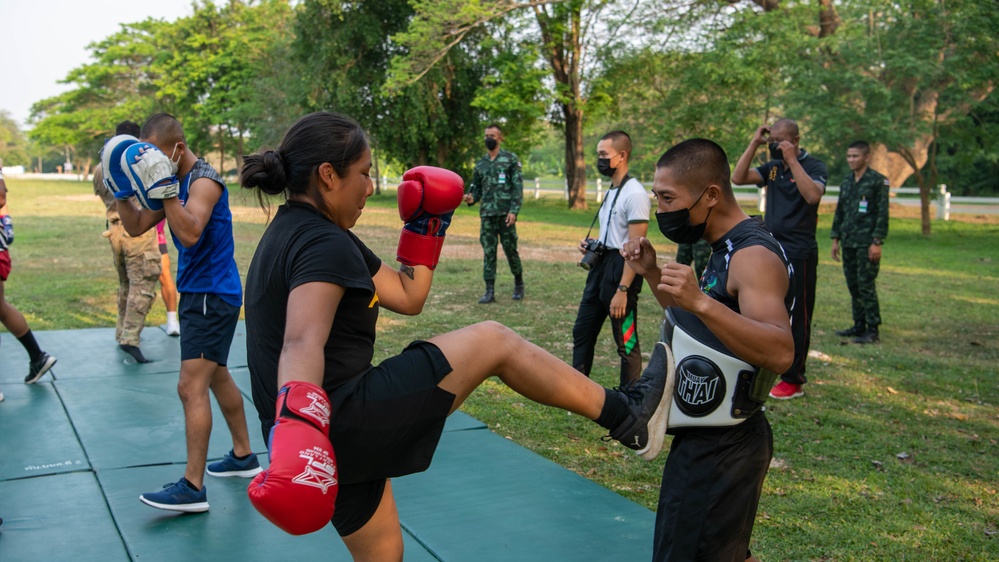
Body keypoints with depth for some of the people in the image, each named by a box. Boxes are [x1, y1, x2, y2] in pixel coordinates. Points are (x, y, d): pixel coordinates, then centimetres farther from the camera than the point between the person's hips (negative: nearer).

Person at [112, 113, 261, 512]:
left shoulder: (204, 181, -18)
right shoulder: (174, 183, 9)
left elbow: (190, 233, -33)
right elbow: (136, 227, 10)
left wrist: (165, 188, -33)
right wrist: (120, 191, -3)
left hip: (212, 296, -10)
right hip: (197, 293, 10)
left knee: (191, 386, -12)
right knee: (217, 377, 19)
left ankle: (193, 487, -8)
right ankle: (243, 456, 34)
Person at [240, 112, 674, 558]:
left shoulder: (298, 232, 15)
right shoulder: (322, 245, -17)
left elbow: (406, 296, 18)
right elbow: (302, 343, -37)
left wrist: (427, 226, 17)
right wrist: (299, 421, -53)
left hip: (331, 428, 11)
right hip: (336, 421, -11)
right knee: (493, 341, -3)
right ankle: (625, 416, 8)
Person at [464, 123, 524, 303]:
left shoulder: (510, 159, 0)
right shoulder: (480, 164, 14)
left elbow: (518, 187, -5)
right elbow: (477, 188, 18)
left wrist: (514, 210, -14)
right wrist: (471, 198, -5)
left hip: (505, 214, -4)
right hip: (486, 214, 4)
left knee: (510, 250, 4)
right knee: (488, 253, 1)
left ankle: (519, 283, 24)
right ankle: (490, 290, 4)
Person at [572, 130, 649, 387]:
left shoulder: (634, 194, -16)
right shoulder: (611, 191, 14)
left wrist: (622, 290, -24)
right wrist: (591, 244, 8)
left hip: (621, 269, -10)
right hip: (600, 266, 10)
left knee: (626, 342, 1)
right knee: (582, 332, 16)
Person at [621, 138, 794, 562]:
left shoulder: (753, 256, -21)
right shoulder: (723, 247, 9)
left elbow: (780, 352, -35)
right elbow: (693, 323, 23)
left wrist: (701, 301, -45)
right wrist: (652, 274, 7)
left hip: (721, 448, -10)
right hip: (710, 436, 10)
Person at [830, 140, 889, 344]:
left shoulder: (878, 181, -5)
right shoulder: (846, 183, 14)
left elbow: (882, 214, -9)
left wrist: (877, 243, -15)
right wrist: (836, 239, 15)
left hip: (866, 244, -7)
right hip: (848, 243, 7)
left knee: (866, 286, -7)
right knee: (853, 286, 9)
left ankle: (872, 330, -2)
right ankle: (859, 326, 18)